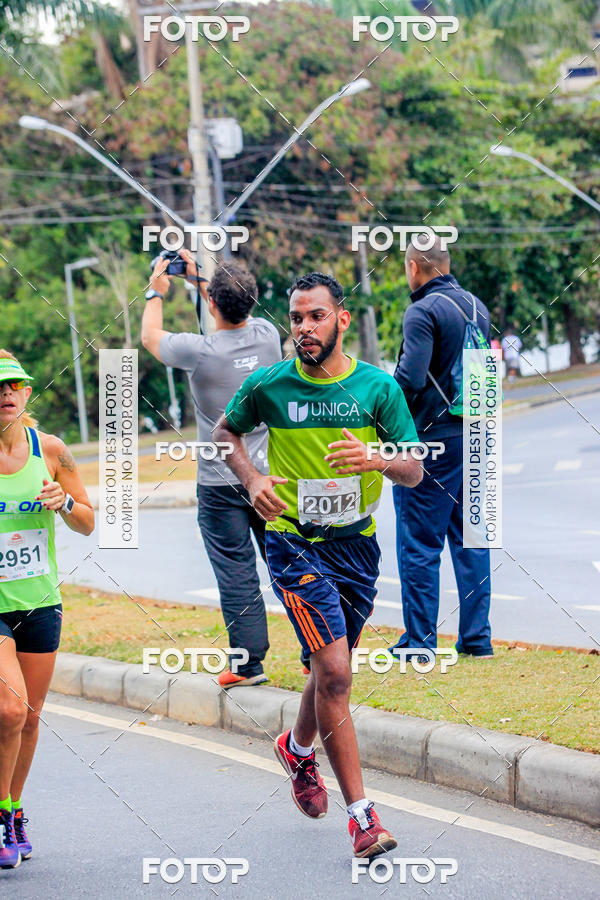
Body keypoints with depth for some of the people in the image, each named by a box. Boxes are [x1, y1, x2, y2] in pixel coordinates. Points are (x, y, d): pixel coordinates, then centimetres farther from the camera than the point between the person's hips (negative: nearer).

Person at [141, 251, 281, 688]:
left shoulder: (199, 351, -17)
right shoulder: (267, 336, -5)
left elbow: (151, 336, 4)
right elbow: (240, 315, 21)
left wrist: (156, 292, 21)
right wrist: (198, 278, 28)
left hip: (221, 484, -4)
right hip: (270, 476, 4)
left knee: (237, 576, 1)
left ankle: (250, 664, 3)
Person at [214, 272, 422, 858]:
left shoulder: (377, 386, -4)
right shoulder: (267, 385, -6)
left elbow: (414, 472, -4)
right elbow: (226, 431, 13)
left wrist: (376, 458, -26)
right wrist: (252, 478, -5)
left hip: (357, 542, 3)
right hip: (295, 543, -3)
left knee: (333, 668, 18)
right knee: (333, 672, -15)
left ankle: (299, 748, 50)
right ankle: (360, 814, -11)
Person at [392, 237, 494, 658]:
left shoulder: (424, 311, -14)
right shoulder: (477, 307, 10)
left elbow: (410, 379, -22)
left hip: (432, 437, -7)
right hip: (475, 436, 7)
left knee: (419, 544, -1)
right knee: (470, 541, 12)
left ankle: (420, 640, 0)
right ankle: (476, 636, 14)